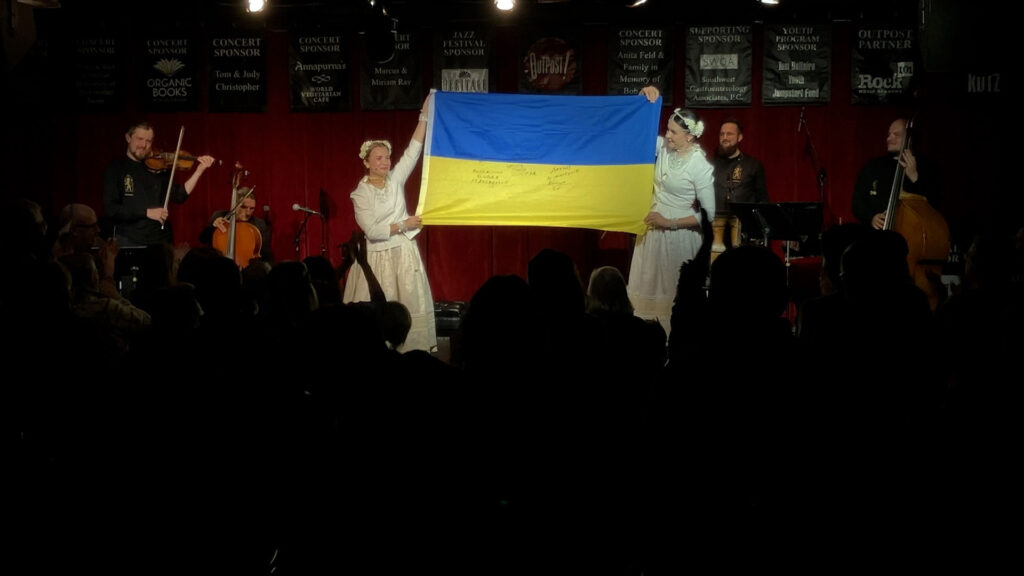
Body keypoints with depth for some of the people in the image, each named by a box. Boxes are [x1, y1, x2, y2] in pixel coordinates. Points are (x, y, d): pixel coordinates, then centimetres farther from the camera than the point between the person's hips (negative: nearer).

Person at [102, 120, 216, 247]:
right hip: (128, 241, -3)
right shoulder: (116, 169, -1)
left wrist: (200, 170, -2)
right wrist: (147, 212, -16)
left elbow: (179, 196, 6)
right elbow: (109, 209, -10)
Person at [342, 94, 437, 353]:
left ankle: (411, 352, 4)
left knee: (409, 306, 2)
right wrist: (403, 225, -12)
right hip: (378, 257, -4)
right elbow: (372, 230, -12)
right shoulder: (360, 194, -7)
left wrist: (424, 116, -8)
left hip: (404, 253, 4)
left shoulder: (396, 179, 4)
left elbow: (414, 149, -2)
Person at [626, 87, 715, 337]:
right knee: (648, 289, 11)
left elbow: (709, 213, -17)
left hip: (679, 236, -7)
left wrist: (670, 222, -17)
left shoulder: (700, 167, -18)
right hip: (652, 230, 7)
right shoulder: (663, 147, -2)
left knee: (674, 294, 0)